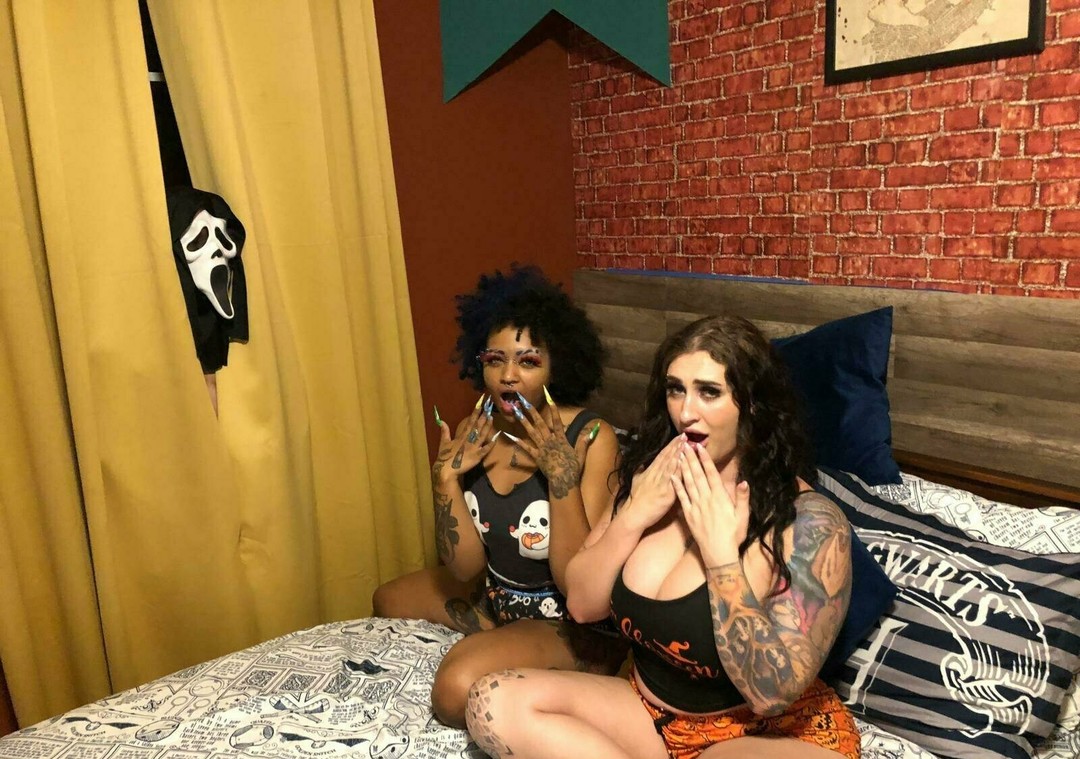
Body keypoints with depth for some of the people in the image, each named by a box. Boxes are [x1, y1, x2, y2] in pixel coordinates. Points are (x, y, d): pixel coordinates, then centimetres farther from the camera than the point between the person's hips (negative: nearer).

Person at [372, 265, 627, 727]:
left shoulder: (591, 438, -23)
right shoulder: (474, 434, -6)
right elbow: (465, 567, -7)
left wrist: (561, 472, -32)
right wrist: (446, 476, -20)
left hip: (575, 624, -7)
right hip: (498, 597, 7)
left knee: (459, 688, -30)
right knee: (389, 601, 22)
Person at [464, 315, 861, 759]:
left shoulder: (810, 523, -20)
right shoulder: (650, 478, -4)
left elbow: (772, 694, -24)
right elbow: (582, 605, -2)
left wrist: (720, 551, -27)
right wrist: (634, 515, -15)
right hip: (649, 713, 6)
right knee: (492, 703, -12)